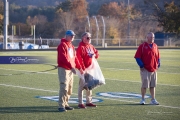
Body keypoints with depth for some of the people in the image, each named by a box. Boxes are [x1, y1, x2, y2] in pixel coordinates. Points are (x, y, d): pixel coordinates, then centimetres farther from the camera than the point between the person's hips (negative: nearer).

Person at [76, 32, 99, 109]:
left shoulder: (91, 46, 13)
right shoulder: (81, 47, -13)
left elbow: (96, 53, 23)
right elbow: (79, 59, -19)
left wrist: (95, 55, -2)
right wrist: (83, 69, -24)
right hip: (84, 70, -8)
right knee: (82, 86, -5)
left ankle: (89, 101, 26)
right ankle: (80, 103, -2)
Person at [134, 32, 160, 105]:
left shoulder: (155, 46, 9)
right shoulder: (142, 46, -7)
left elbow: (158, 56, 17)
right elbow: (137, 57, -8)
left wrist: (158, 64, 6)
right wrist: (141, 65, -14)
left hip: (154, 69, 5)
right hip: (145, 69, -5)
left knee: (152, 85, 10)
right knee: (145, 85, -2)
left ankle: (153, 100, 16)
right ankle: (143, 99, 10)